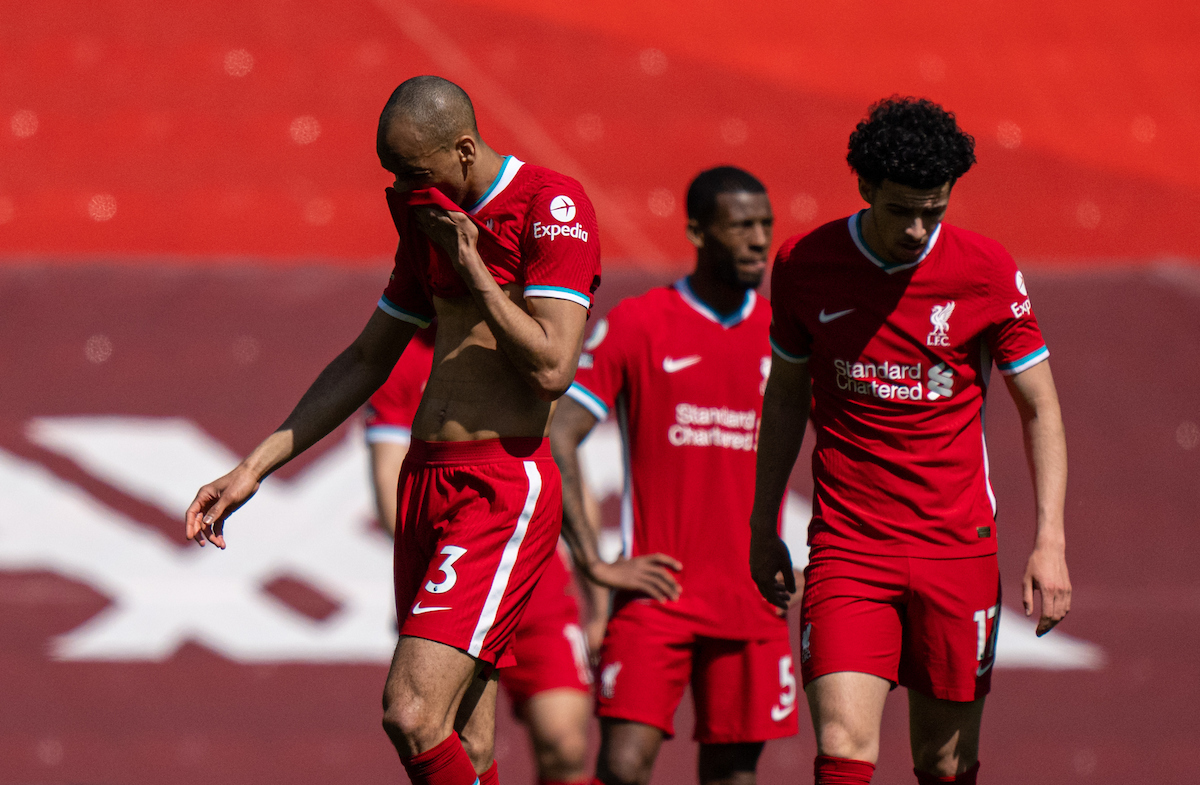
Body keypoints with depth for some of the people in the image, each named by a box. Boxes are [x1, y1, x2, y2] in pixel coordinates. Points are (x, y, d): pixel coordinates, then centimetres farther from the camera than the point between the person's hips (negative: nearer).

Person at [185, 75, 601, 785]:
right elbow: (366, 362, 25)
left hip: (504, 487, -8)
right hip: (425, 480, 8)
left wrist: (469, 264, -13)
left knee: (413, 717, -21)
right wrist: (255, 468, 21)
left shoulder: (554, 206, -9)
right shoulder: (432, 218, 17)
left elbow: (551, 367, -19)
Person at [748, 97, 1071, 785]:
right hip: (845, 544, 0)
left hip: (957, 545, 0)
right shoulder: (805, 266, -1)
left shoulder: (988, 272, -4)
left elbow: (1040, 409, 3)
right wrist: (763, 529, 18)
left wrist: (1050, 541, -7)